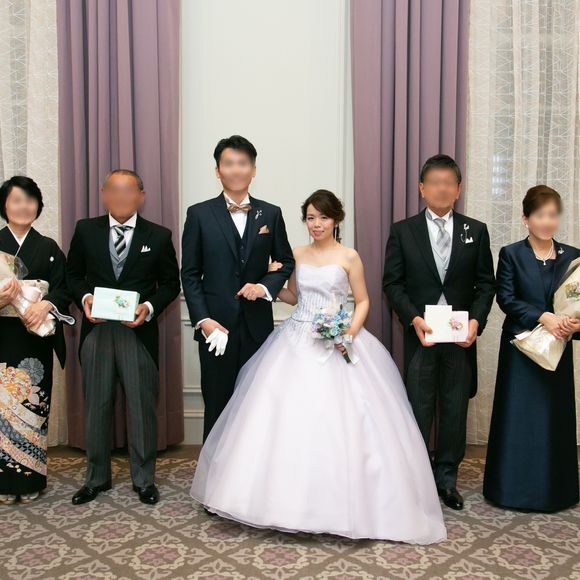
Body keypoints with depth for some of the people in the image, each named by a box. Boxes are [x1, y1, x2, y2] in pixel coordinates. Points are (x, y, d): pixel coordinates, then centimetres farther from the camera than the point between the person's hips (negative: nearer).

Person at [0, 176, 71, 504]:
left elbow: (63, 291, 1)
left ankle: (31, 480, 13)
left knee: (32, 406, 2)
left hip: (35, 338, 1)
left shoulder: (49, 248, 9)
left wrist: (46, 304, -19)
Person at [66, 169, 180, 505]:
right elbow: (73, 273, 12)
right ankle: (97, 478, 27)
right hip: (96, 330, 2)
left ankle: (144, 479, 21)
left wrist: (151, 307, -11)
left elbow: (171, 282, 6)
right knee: (97, 406, 11)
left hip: (140, 332, -1)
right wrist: (84, 297, -8)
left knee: (143, 407, 4)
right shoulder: (86, 230, 6)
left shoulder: (159, 236, 2)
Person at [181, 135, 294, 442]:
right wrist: (202, 320, -9)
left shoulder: (270, 214, 7)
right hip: (216, 325, -1)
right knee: (217, 405, 6)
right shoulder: (199, 214, 2)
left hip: (257, 325, 2)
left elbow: (286, 263, 13)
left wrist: (265, 286, -7)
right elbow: (190, 273, 1)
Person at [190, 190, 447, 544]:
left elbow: (363, 302, 1)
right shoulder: (298, 255, 10)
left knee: (336, 421, -6)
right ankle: (290, 498, 13)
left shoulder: (349, 257, -2)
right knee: (286, 418, 1)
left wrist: (350, 334, -14)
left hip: (336, 345, -4)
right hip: (297, 342, 4)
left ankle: (338, 502, 8)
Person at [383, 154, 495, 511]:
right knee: (418, 407, 6)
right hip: (420, 333, -1)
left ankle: (447, 477, 24)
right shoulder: (402, 231, 2)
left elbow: (486, 283, 5)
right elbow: (393, 283, -1)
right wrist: (413, 318, -15)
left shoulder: (476, 231, 6)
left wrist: (476, 320, -10)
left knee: (455, 407, 9)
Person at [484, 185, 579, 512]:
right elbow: (506, 299, -9)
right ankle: (514, 487, 16)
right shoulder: (511, 255, -1)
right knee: (518, 417, 3)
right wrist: (543, 317, -21)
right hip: (520, 348, -2)